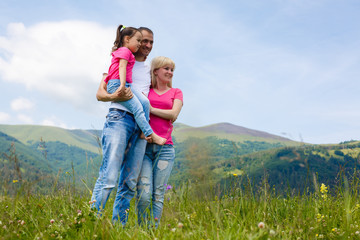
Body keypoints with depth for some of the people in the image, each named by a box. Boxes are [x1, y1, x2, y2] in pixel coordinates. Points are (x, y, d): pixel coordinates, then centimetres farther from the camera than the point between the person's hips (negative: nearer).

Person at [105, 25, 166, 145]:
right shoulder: (125, 51, 0)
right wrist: (122, 84, -25)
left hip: (125, 85, 9)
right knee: (137, 108, -17)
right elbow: (122, 66, -15)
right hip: (117, 84, -9)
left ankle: (144, 130, -9)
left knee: (145, 101, -8)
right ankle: (151, 135, -19)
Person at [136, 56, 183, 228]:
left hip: (164, 148, 1)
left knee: (158, 194, -2)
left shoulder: (175, 92, 17)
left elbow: (173, 114, 0)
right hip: (143, 145, -1)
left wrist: (150, 109, -5)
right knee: (144, 194, -11)